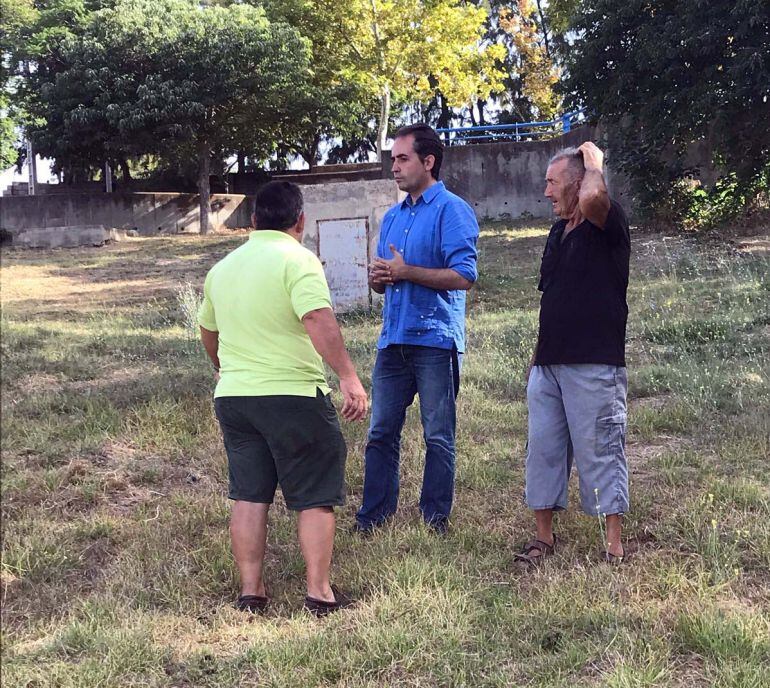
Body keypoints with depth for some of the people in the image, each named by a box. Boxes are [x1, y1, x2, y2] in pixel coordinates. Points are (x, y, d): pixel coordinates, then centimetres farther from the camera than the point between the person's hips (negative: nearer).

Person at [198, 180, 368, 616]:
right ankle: (320, 592, 8)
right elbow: (319, 320, -25)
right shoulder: (297, 259, -10)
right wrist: (349, 377, -27)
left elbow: (208, 331, 25)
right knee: (316, 496, 5)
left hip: (232, 396, 6)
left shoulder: (223, 267, 12)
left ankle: (251, 591, 16)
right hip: (294, 397, -6)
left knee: (249, 496, 12)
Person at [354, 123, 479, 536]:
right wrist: (378, 277, -1)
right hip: (393, 340, 7)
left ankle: (436, 520, 11)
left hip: (435, 340, -7)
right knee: (381, 432, 8)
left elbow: (464, 276, -16)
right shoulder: (393, 216, 18)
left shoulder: (452, 210, -6)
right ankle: (373, 516, 15)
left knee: (438, 437, 2)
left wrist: (405, 272, -14)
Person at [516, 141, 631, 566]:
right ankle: (544, 536, 20)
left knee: (599, 452, -3)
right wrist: (537, 356, 21)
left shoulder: (608, 225, -8)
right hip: (548, 366, 8)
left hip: (594, 367, -8)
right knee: (543, 450, 10)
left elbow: (592, 197, -33)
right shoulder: (559, 232, 17)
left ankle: (613, 546, 5)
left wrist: (593, 165, -12)